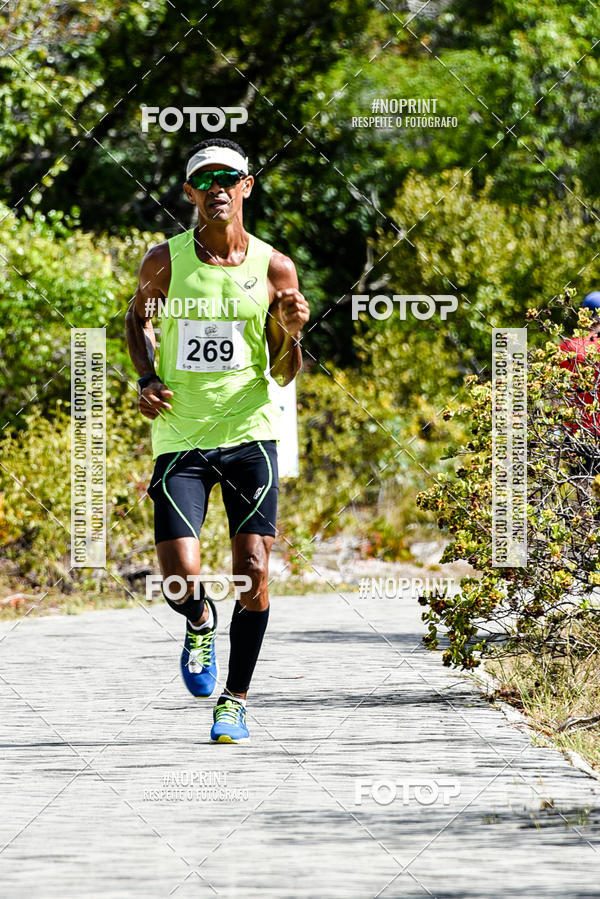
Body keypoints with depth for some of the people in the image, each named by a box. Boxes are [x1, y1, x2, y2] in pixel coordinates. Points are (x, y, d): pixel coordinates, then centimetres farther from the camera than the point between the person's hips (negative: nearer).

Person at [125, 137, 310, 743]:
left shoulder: (273, 268, 0)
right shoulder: (166, 261, -1)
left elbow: (284, 374, 5)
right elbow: (138, 317, 19)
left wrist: (291, 334, -16)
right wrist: (147, 379, 2)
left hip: (249, 433, 0)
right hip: (180, 437, 0)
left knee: (252, 572, -6)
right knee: (180, 577, -13)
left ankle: (235, 700, 12)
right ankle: (200, 625, 25)